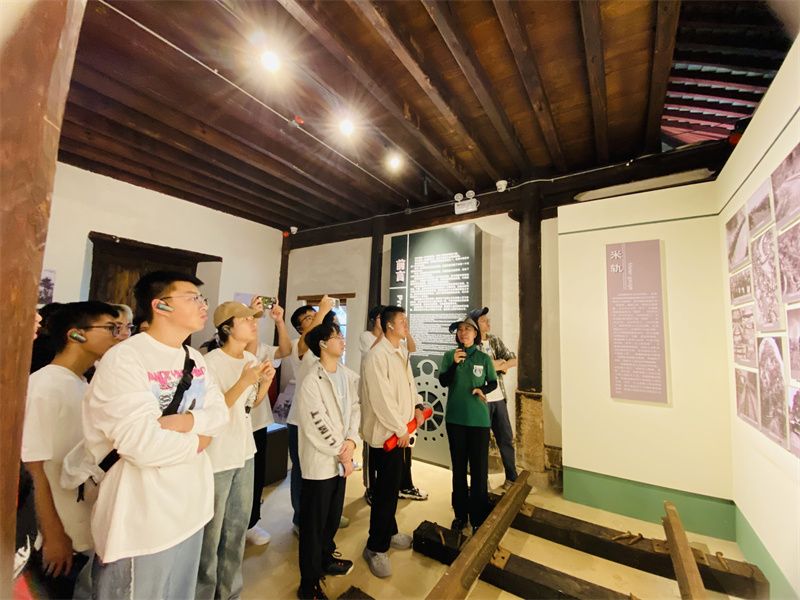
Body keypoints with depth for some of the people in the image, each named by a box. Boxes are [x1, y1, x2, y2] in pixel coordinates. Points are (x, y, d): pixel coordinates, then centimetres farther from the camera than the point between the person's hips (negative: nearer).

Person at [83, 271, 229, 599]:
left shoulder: (196, 359, 4)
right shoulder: (123, 359, -20)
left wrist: (186, 421, -19)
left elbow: (220, 412, 1)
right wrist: (198, 441, -12)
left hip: (191, 506, 7)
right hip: (143, 516, -7)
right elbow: (142, 443, -28)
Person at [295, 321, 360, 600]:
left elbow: (355, 409, 3)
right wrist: (342, 454, -12)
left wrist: (351, 440, -11)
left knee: (333, 517, 24)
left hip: (340, 459, 7)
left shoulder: (350, 376, 1)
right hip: (320, 462, -6)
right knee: (314, 523, 10)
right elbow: (318, 427, -20)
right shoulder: (311, 383, -20)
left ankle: (326, 559, 48)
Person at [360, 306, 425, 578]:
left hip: (400, 430, 8)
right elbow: (381, 398, -23)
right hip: (386, 433, -8)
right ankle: (375, 547, 22)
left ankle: (389, 532, 40)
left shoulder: (401, 353, 8)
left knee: (392, 486, 21)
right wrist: (400, 429, -16)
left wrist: (417, 406, 3)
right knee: (386, 490, 3)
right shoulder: (377, 355, -21)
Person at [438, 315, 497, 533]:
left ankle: (479, 517, 22)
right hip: (455, 418, 1)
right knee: (459, 467, 14)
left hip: (479, 419, 0)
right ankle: (460, 513, 30)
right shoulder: (449, 355, -1)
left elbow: (493, 382, 8)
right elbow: (443, 381, -9)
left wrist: (483, 389, -13)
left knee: (479, 468, 5)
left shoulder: (484, 358, -1)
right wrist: (454, 363, -25)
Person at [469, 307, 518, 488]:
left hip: (499, 398, 6)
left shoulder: (495, 340, 9)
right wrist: (500, 363, -9)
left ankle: (512, 477, 32)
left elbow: (513, 360, 7)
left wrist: (494, 365, -11)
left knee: (506, 438, 15)